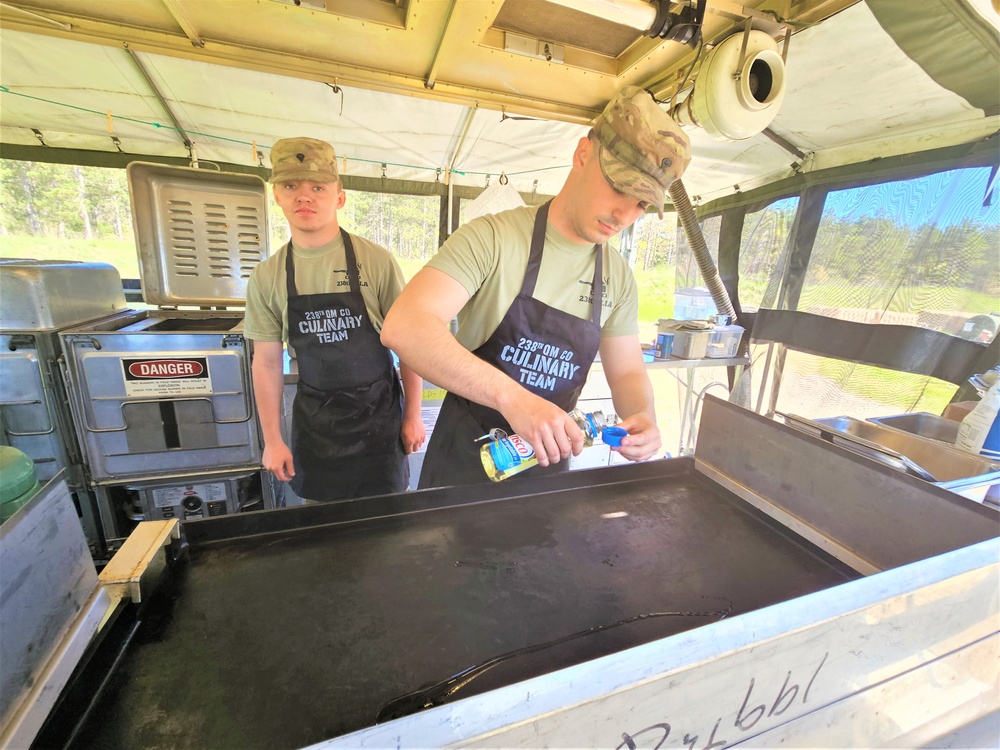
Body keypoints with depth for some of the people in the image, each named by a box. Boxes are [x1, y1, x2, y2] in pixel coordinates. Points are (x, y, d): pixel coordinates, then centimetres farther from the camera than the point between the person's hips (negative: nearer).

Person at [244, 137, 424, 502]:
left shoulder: (376, 261, -11)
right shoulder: (266, 276, -2)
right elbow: (266, 362, 4)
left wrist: (413, 415, -5)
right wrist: (272, 439, 4)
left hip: (377, 409, -2)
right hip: (313, 415, 3)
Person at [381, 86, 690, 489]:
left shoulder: (618, 277, 0)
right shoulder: (492, 237, -17)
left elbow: (627, 372, 6)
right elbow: (403, 326, -29)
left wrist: (644, 416, -16)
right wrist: (512, 396, -40)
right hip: (466, 457, -4)